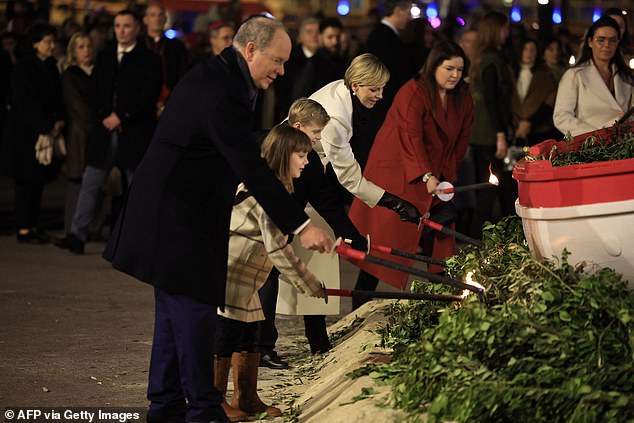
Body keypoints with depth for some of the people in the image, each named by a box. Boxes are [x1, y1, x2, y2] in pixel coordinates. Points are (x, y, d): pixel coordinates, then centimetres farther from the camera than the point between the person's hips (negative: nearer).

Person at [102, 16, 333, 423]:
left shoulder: (215, 76, 9)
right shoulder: (222, 95, -24)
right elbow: (252, 169, -29)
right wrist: (300, 225, -29)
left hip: (171, 213, 11)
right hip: (178, 219, -11)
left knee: (176, 310, 15)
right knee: (196, 310, -6)